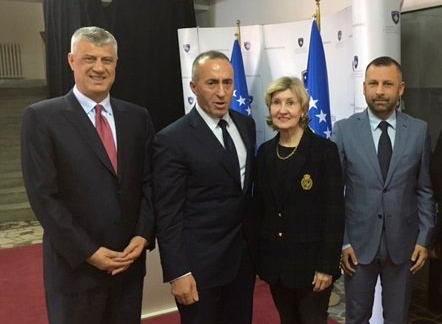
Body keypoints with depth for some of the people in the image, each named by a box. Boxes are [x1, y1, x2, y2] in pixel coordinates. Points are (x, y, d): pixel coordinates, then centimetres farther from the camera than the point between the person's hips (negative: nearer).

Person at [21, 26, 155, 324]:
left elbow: (149, 183, 7)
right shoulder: (42, 117, -7)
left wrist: (143, 235, -7)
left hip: (130, 259, 4)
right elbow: (43, 195, -11)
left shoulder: (137, 117, 6)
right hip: (75, 266, -3)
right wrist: (87, 251, -14)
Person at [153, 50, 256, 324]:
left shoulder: (246, 125, 3)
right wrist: (178, 273, -16)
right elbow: (168, 215, -15)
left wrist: (254, 238, 12)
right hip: (201, 262, -6)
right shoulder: (172, 140, -16)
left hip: (244, 255, 6)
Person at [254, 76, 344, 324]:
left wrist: (328, 265, -15)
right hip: (274, 261, 5)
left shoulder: (325, 150, -11)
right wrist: (259, 255, 6)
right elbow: (259, 206, 8)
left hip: (311, 261, -4)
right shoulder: (265, 152, 3)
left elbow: (335, 212, -12)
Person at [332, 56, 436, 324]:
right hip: (358, 241, -1)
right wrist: (342, 241, -6)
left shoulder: (419, 130, -1)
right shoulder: (344, 130, -5)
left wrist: (424, 239, 0)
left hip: (403, 243, 1)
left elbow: (425, 190, 4)